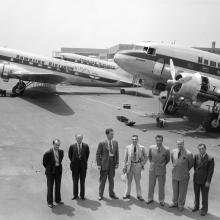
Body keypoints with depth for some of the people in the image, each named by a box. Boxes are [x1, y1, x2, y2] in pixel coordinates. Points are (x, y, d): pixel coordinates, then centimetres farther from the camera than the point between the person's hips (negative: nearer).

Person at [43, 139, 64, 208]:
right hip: (50, 171, -4)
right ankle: (50, 202, 17)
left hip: (58, 170, 4)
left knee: (58, 185, 14)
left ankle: (58, 200, 29)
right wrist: (48, 168, 6)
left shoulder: (61, 151, -6)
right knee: (50, 187, 5)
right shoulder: (48, 153, -20)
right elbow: (44, 162, -4)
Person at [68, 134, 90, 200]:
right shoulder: (72, 146, -5)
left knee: (82, 182, 7)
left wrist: (84, 161, 9)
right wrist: (73, 162, 9)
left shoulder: (86, 146, -4)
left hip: (83, 166, 0)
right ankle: (75, 195, 18)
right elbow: (70, 155, 10)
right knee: (75, 181, 7)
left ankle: (82, 195, 16)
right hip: (75, 166, 0)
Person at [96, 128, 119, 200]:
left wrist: (117, 163, 3)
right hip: (104, 163, -4)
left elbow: (117, 153, 9)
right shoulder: (102, 143, -8)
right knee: (102, 179, 5)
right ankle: (100, 194, 17)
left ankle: (111, 194, 26)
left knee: (111, 179, 13)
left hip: (112, 162, 4)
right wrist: (98, 164, -10)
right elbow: (98, 154, -5)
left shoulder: (115, 143, 4)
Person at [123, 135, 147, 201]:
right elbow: (125, 158, 4)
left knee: (138, 181, 5)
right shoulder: (128, 147, -1)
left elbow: (145, 157, 7)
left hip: (137, 166, -1)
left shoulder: (141, 148, -5)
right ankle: (127, 194, 24)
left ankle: (139, 195, 17)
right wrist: (124, 167, 3)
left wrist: (142, 164, 2)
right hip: (129, 165, 2)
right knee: (128, 181, 12)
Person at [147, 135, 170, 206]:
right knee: (151, 185, 12)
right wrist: (151, 163, 8)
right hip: (152, 169, 2)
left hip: (161, 170, -1)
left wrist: (164, 164, 0)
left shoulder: (166, 149, -13)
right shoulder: (151, 148, -8)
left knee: (161, 186, 9)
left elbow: (168, 159, 6)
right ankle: (150, 198, 28)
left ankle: (161, 200, 24)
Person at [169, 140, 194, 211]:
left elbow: (191, 164, 0)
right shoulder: (173, 152, -6)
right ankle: (175, 203, 36)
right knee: (175, 190, 17)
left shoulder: (188, 154, -18)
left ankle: (181, 205, 28)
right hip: (174, 174, 3)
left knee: (182, 191, 10)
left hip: (184, 176, -3)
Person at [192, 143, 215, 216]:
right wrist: (196, 172, 11)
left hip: (204, 181, -3)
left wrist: (208, 181, -14)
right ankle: (196, 206, 36)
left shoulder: (210, 159, -15)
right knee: (196, 194, 17)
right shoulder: (196, 156, -5)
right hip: (196, 179, 4)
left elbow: (211, 171, -13)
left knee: (204, 195, 8)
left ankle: (204, 209, 25)